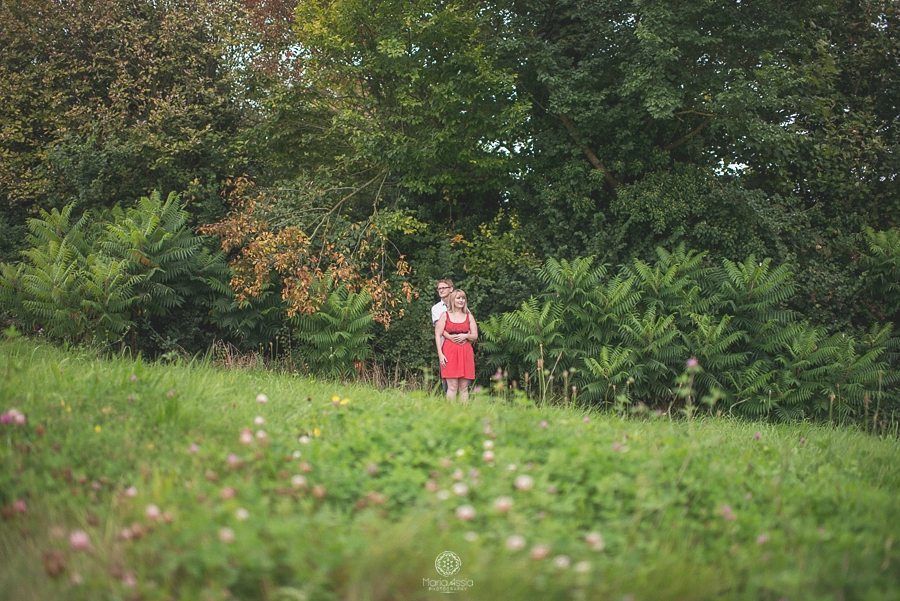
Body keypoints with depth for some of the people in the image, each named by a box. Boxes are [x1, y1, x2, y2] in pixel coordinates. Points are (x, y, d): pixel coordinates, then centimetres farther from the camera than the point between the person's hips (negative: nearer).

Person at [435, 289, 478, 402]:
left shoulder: (469, 316, 14)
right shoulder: (445, 315, 6)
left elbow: (475, 336, 13)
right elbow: (437, 335, 0)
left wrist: (466, 336, -9)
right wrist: (440, 354, -9)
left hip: (466, 352, 3)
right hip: (450, 352, -3)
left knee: (464, 387, 1)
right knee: (452, 387, -9)